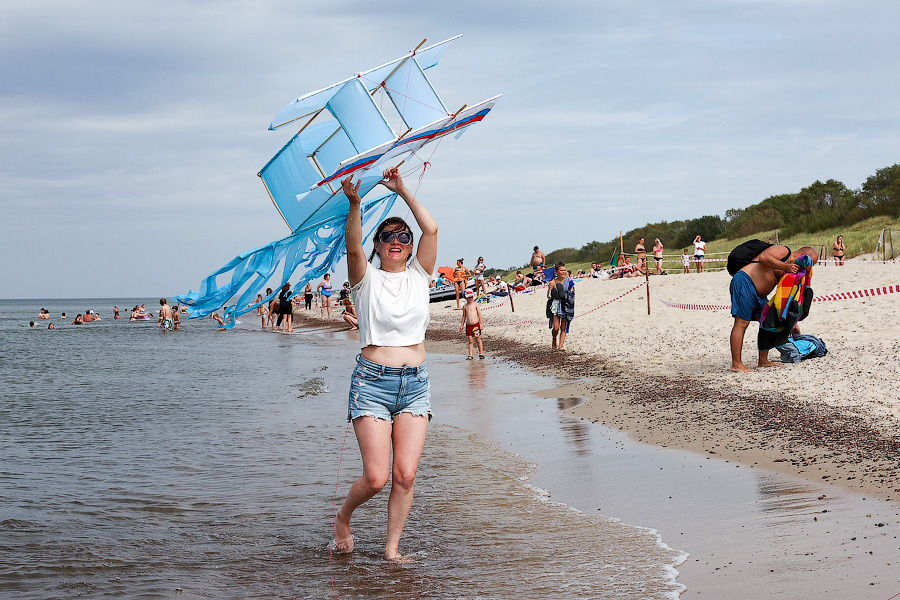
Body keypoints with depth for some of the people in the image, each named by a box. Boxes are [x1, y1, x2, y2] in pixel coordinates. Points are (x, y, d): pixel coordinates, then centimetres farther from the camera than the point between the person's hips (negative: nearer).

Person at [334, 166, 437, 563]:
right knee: (376, 477, -9)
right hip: (372, 382, -3)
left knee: (405, 475, -5)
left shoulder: (418, 276, 11)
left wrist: (403, 191, -1)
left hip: (415, 384, 3)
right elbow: (353, 245, -17)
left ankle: (392, 548, 8)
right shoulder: (367, 279, 3)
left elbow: (431, 230, -1)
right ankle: (343, 518, 20)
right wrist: (354, 204, -32)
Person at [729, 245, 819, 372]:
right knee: (741, 323, -13)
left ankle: (763, 361, 13)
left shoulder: (789, 271, 24)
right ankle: (736, 364, -15)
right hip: (744, 282, -11)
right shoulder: (784, 251, -2)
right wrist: (785, 267, -23)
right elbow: (763, 257, -21)